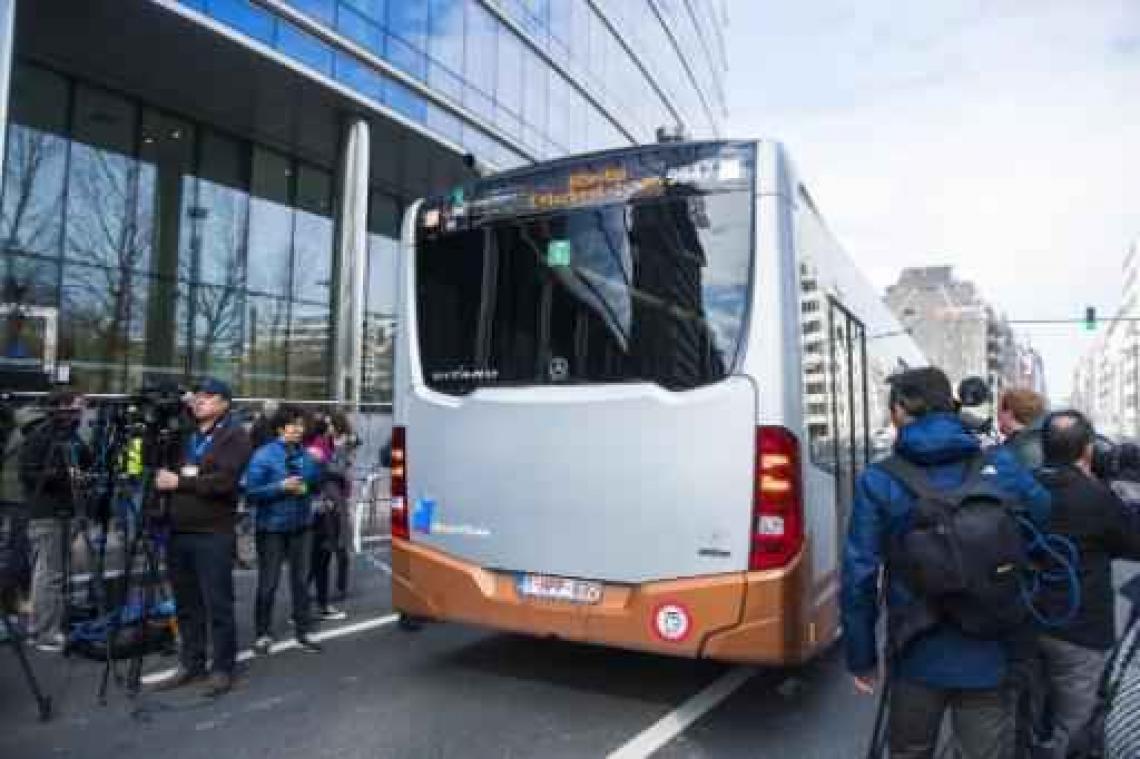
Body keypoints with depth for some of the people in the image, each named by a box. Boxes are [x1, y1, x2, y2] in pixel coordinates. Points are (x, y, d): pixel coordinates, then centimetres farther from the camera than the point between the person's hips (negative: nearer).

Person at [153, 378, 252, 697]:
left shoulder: (234, 435, -4)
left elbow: (224, 481, -16)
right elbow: (165, 470, 15)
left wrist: (180, 482, -12)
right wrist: (161, 477, -5)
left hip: (213, 534, -6)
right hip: (178, 531, 6)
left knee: (218, 604, -1)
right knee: (186, 604, 14)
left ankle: (222, 668, 10)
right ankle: (191, 663, 26)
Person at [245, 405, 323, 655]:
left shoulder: (305, 454, 1)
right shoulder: (264, 455, -11)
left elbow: (316, 482, 7)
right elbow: (252, 493, -13)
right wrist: (281, 487, -21)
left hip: (301, 525, 4)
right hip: (272, 527, -4)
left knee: (301, 580, 11)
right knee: (268, 583, 6)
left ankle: (302, 632, 24)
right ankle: (264, 634, 24)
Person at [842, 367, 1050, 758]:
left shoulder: (878, 482, -12)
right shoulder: (1002, 467, -6)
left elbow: (859, 575, -11)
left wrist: (861, 657, -1)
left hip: (917, 656, -1)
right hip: (989, 656, 1)